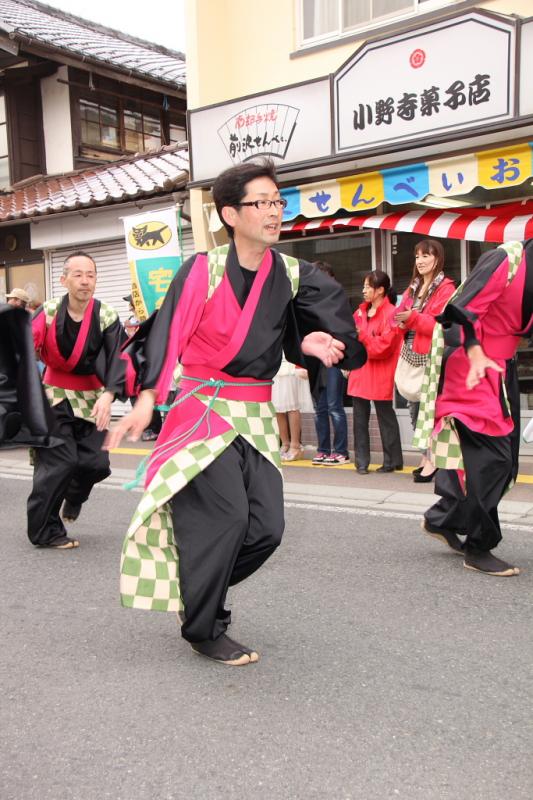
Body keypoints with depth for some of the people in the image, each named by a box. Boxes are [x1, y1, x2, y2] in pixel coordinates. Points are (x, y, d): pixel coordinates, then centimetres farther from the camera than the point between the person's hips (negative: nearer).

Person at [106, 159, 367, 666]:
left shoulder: (292, 276, 3)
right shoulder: (203, 271, -10)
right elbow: (167, 337, -15)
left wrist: (308, 346, -9)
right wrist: (146, 401, -25)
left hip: (257, 416, 5)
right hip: (204, 409, -5)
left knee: (266, 528, 0)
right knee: (226, 515, -14)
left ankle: (197, 590, 27)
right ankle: (204, 630, 9)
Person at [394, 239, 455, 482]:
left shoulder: (446, 288, -6)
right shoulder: (413, 287, 18)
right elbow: (404, 316, 19)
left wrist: (413, 318, -24)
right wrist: (403, 321, -4)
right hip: (412, 355, 8)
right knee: (414, 407, 10)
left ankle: (433, 460, -3)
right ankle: (425, 458, 19)